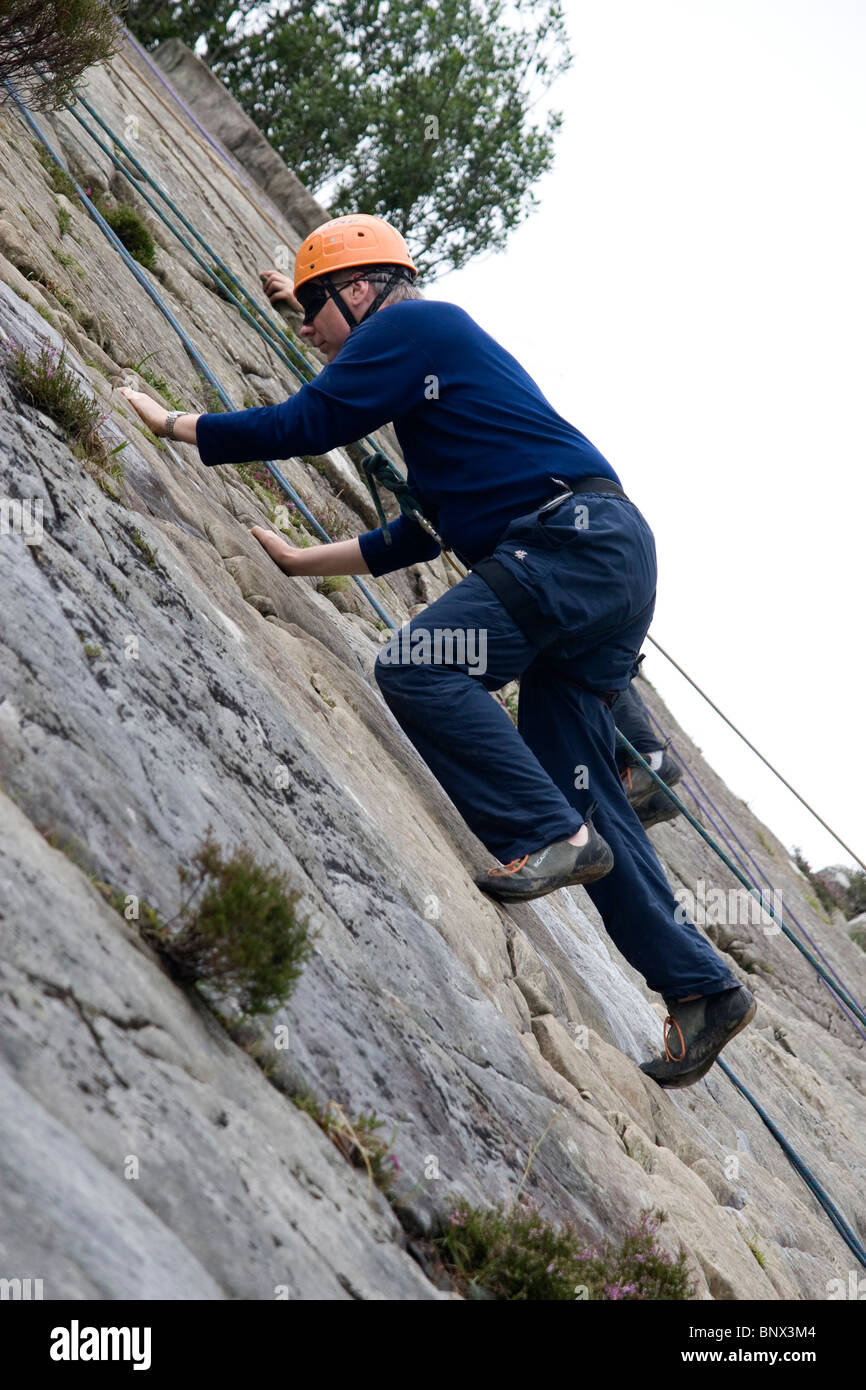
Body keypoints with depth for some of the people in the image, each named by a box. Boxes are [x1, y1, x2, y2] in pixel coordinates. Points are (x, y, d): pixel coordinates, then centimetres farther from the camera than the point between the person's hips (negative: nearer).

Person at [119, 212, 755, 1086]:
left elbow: (302, 426, -6)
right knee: (577, 792, 6)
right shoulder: (436, 346, 31)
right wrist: (304, 562, 33)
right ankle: (698, 987, 5)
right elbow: (423, 534, 33)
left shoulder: (410, 324, 2)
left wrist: (172, 426, 5)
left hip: (578, 539, -10)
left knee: (417, 668, -20)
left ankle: (549, 835, -21)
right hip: (600, 558, 10)